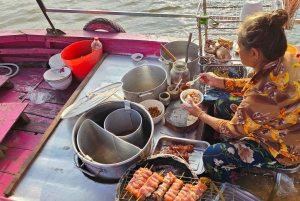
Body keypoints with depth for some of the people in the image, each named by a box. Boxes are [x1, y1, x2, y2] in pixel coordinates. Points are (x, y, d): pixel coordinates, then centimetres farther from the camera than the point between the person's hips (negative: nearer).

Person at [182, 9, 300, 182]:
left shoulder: (265, 95, -41)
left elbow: (234, 130, -21)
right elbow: (256, 85, 5)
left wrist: (200, 114, -7)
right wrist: (219, 81, 3)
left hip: (284, 148, -8)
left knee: (211, 157, -7)